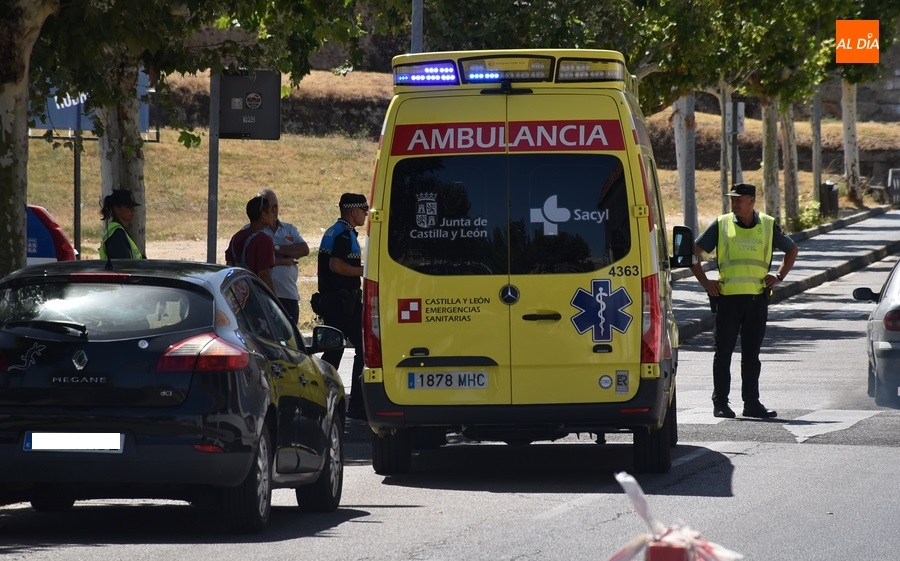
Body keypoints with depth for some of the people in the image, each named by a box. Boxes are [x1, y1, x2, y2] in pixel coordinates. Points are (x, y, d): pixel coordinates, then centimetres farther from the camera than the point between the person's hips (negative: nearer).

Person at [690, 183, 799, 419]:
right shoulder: (721, 225, 2)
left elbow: (792, 250, 21)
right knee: (724, 352, 0)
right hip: (727, 296, -1)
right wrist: (705, 282, -1)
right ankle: (720, 403, 5)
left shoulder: (768, 226, 7)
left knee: (751, 353, 7)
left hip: (757, 297, 1)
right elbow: (693, 251, 7)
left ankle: (752, 403, 11)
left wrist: (779, 276, 7)